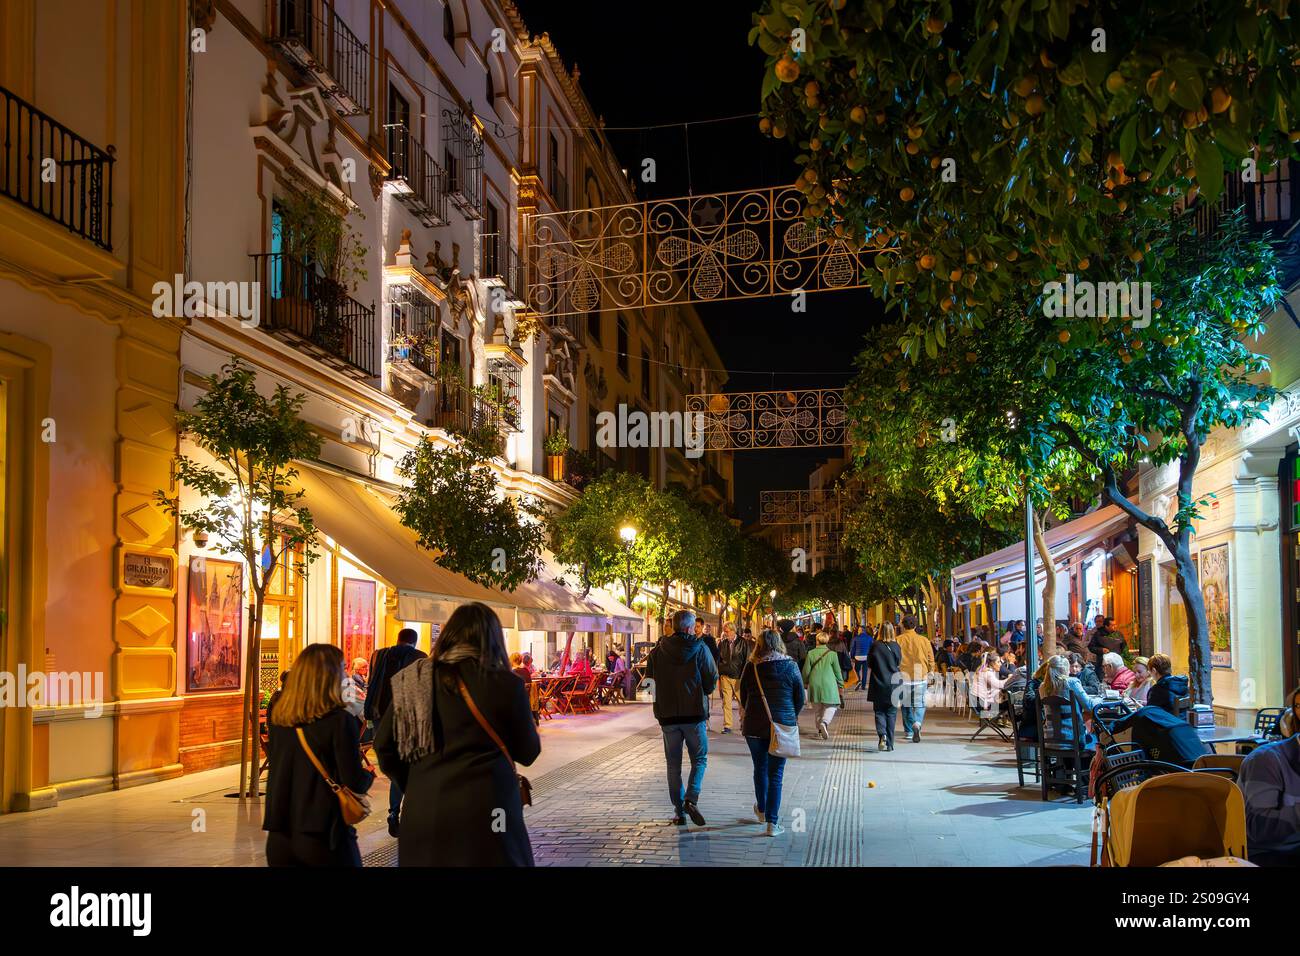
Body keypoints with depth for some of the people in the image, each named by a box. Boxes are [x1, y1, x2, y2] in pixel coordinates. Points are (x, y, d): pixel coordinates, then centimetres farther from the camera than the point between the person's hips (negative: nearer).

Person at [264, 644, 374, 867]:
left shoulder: (276, 717, -1)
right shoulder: (340, 720, -16)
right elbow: (355, 783, -15)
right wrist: (369, 774, 7)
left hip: (279, 836, 5)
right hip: (325, 838, -5)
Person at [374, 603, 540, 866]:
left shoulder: (414, 681, 1)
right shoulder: (505, 684, -6)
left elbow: (384, 746, 4)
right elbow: (527, 752, 4)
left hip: (423, 811, 2)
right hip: (487, 809, -2)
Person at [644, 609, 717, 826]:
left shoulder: (657, 652, 0)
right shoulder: (699, 648, -6)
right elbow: (712, 680, -6)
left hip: (667, 716, 2)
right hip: (695, 713, -2)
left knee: (673, 765, 11)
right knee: (699, 759, 12)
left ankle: (678, 811, 11)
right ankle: (691, 799, -9)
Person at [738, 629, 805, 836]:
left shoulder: (750, 666, -4)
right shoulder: (790, 666, -5)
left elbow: (743, 696, 5)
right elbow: (800, 698, 1)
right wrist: (792, 717, 19)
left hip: (754, 725, 1)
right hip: (782, 726, -1)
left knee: (760, 768, 19)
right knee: (776, 774, 3)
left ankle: (762, 811, 36)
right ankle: (772, 822, 0)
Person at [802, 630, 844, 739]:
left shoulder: (810, 653, -4)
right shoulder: (832, 654, -6)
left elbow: (806, 671, 1)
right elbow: (837, 671, 1)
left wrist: (805, 682, 19)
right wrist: (840, 684, 15)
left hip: (814, 684, 2)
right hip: (829, 684, -2)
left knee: (817, 707, 14)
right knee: (831, 706, 8)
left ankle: (820, 730, 16)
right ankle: (824, 722, -17)